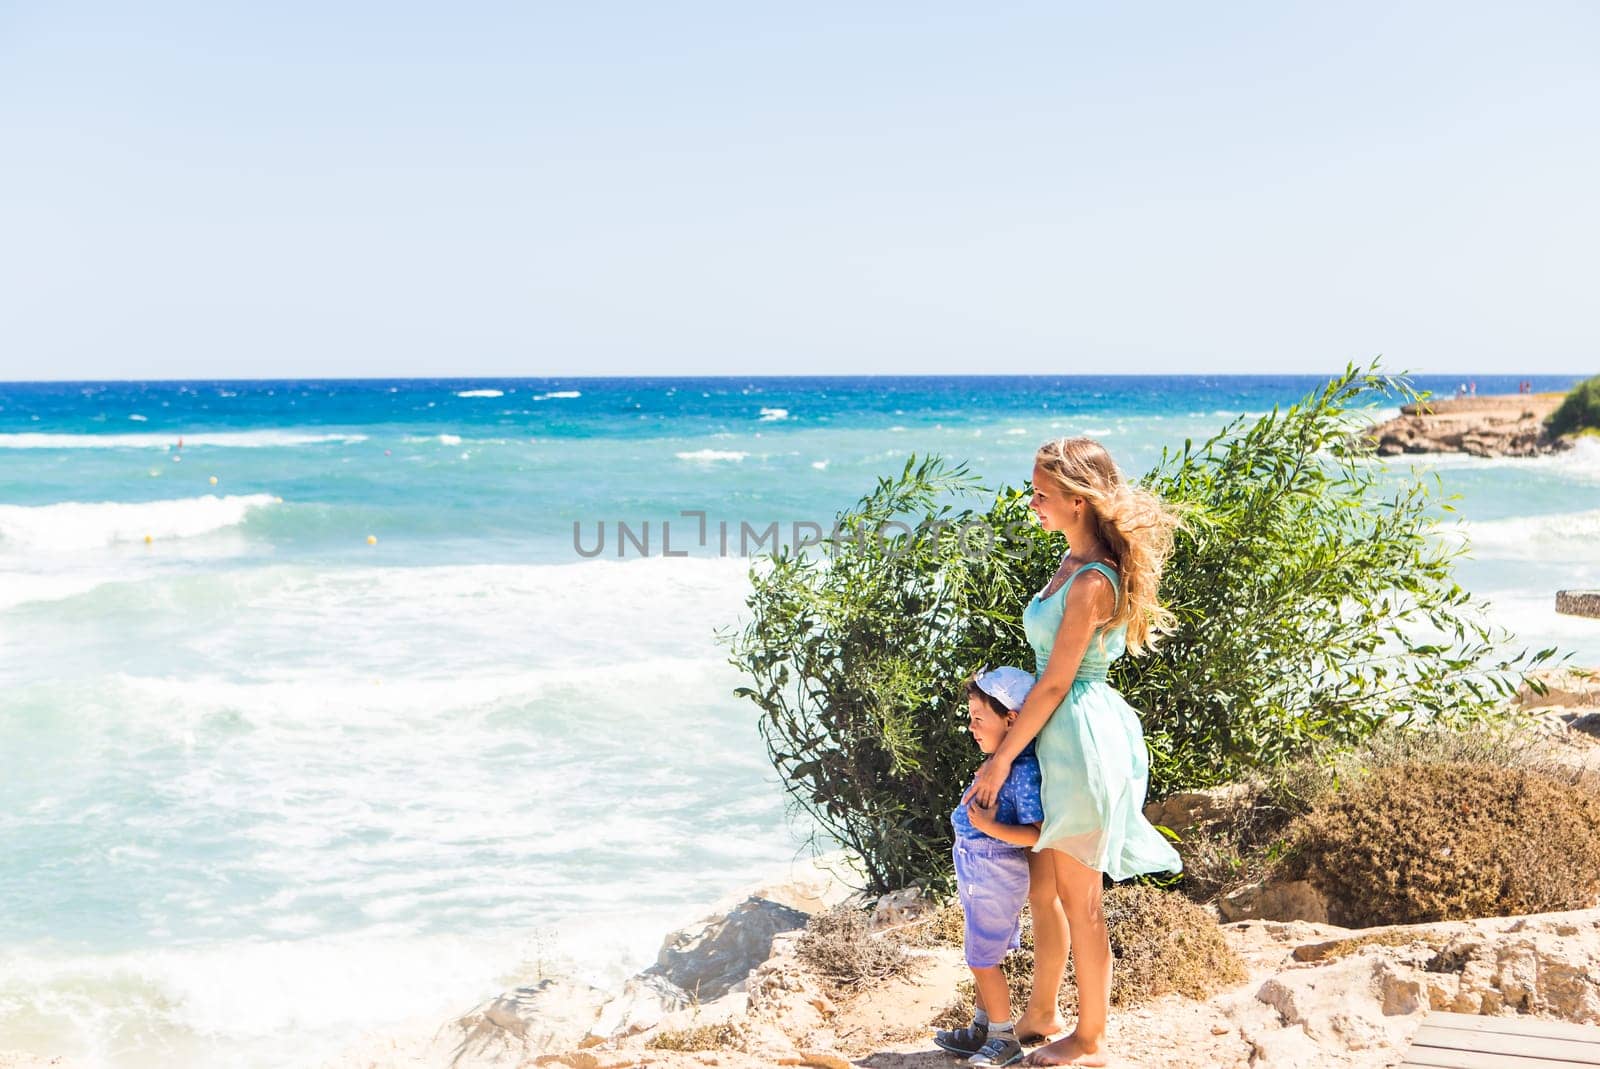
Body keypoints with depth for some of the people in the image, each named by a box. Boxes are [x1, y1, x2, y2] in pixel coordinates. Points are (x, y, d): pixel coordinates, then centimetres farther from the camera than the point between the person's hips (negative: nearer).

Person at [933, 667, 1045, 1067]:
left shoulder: (1024, 770, -23)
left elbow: (1036, 833, -27)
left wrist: (990, 827, -33)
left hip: (995, 873, -9)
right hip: (976, 869, 9)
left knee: (983, 959, 1)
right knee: (982, 955, 19)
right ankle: (981, 1030, 32)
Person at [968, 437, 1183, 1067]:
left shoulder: (1091, 582, -21)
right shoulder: (1074, 563, 8)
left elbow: (1054, 684, -19)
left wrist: (1002, 759, -13)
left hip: (1080, 738, -10)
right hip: (1062, 737, 10)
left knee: (1079, 900, 3)